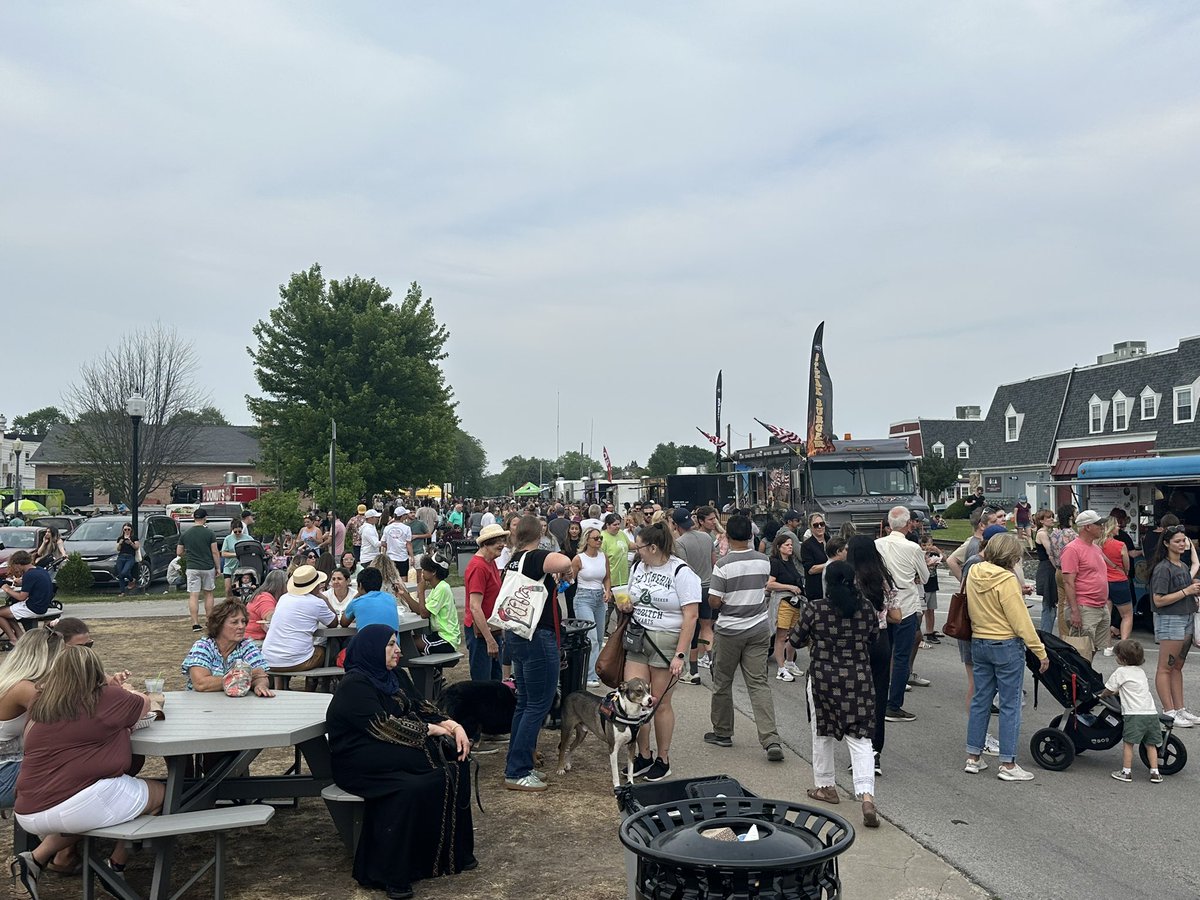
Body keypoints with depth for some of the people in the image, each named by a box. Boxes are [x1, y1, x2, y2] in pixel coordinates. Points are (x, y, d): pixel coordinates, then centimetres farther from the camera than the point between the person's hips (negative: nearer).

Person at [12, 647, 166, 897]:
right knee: (160, 793, 15)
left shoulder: (41, 704, 10)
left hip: (27, 814, 7)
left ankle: (36, 858, 18)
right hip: (77, 805, -7)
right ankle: (116, 866, 25)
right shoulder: (107, 698, -6)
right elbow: (144, 703, 13)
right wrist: (125, 693, 35)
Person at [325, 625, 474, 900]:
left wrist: (453, 725, -9)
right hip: (362, 761, -8)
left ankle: (454, 850, -8)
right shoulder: (355, 685, -12)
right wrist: (431, 730, -16)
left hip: (395, 750, 8)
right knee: (437, 760, -27)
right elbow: (383, 726, -21)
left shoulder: (395, 675, 13)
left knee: (454, 757, -16)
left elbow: (421, 708, 9)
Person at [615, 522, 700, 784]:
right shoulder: (637, 567, 10)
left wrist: (680, 655, -18)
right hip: (637, 638, 6)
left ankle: (663, 759, 20)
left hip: (666, 641, -6)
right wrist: (626, 605, 0)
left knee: (660, 703, 3)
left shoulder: (681, 573, -11)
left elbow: (691, 616, -13)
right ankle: (643, 755, 19)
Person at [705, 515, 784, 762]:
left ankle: (722, 732, 26)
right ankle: (770, 740, -8)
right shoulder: (764, 561, -1)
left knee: (722, 681, 14)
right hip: (759, 629, 4)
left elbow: (714, 602, -15)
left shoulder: (723, 564, -15)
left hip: (730, 630, -3)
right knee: (759, 683, 2)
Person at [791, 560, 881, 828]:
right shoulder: (867, 608, -4)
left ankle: (825, 786, 29)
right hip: (859, 680, 2)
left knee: (823, 734, 17)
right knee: (860, 738, 3)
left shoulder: (814, 609, -11)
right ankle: (866, 794, -10)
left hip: (823, 679, -1)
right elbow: (874, 638, 11)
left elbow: (796, 640, -1)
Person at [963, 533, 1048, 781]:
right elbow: (1021, 620, -16)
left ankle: (973, 758, 19)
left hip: (978, 642, 7)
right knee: (1010, 705, 3)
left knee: (980, 700, 14)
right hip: (1006, 645, -7)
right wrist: (1040, 651, -10)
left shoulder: (973, 573, 3)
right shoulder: (1006, 580, -18)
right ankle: (1008, 765, 8)